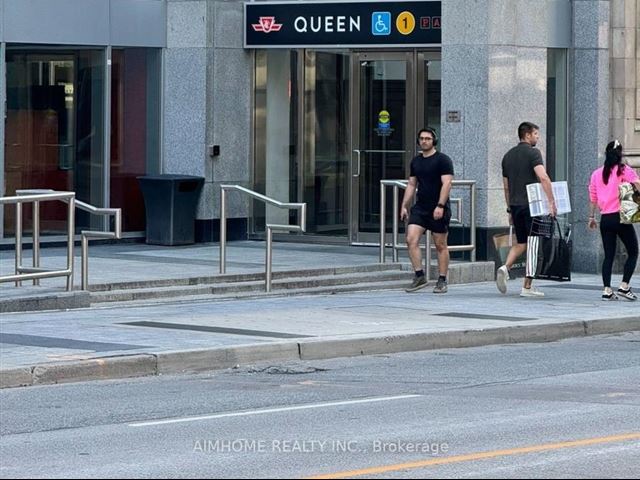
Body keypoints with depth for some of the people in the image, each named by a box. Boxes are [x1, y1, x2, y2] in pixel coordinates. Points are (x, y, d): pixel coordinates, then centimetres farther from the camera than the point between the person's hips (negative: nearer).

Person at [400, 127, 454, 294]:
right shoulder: (416, 161, 13)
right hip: (420, 208, 6)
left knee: (440, 245, 1)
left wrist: (440, 206, -23)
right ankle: (419, 276, -6)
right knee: (411, 239, -11)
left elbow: (447, 183, -14)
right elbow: (411, 185, 19)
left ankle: (442, 281, 9)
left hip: (438, 210, -6)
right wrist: (404, 206, 12)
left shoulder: (442, 160, -6)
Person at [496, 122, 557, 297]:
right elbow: (543, 177, -23)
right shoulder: (532, 153, -9)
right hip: (531, 204, -6)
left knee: (520, 242, 17)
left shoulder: (508, 156, 13)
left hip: (515, 205, 6)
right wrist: (552, 201, -22)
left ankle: (505, 267, -9)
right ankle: (527, 287, 2)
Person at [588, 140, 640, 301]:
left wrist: (591, 217, 21)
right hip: (621, 217, -4)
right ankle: (624, 286, -4)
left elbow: (593, 198, 13)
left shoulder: (596, 174, 9)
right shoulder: (624, 170, -3)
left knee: (609, 255, 8)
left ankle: (607, 290, 0)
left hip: (605, 219, 4)